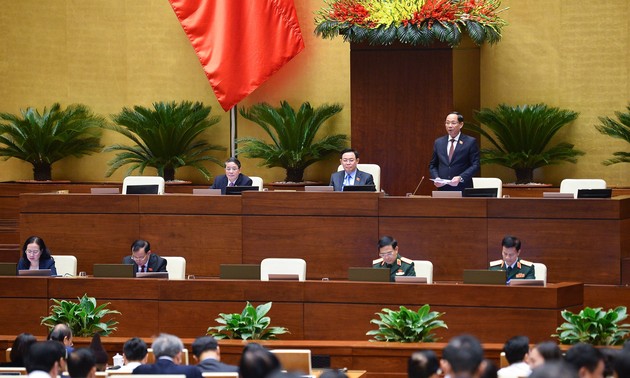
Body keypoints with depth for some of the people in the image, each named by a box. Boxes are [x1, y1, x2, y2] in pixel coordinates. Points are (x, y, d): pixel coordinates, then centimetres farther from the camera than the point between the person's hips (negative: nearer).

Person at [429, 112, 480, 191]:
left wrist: (460, 178, -17)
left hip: (462, 189, -3)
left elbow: (475, 165, -4)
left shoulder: (470, 142, 1)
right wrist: (436, 178, -2)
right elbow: (432, 165, 18)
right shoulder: (438, 142, 13)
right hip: (443, 189, 3)